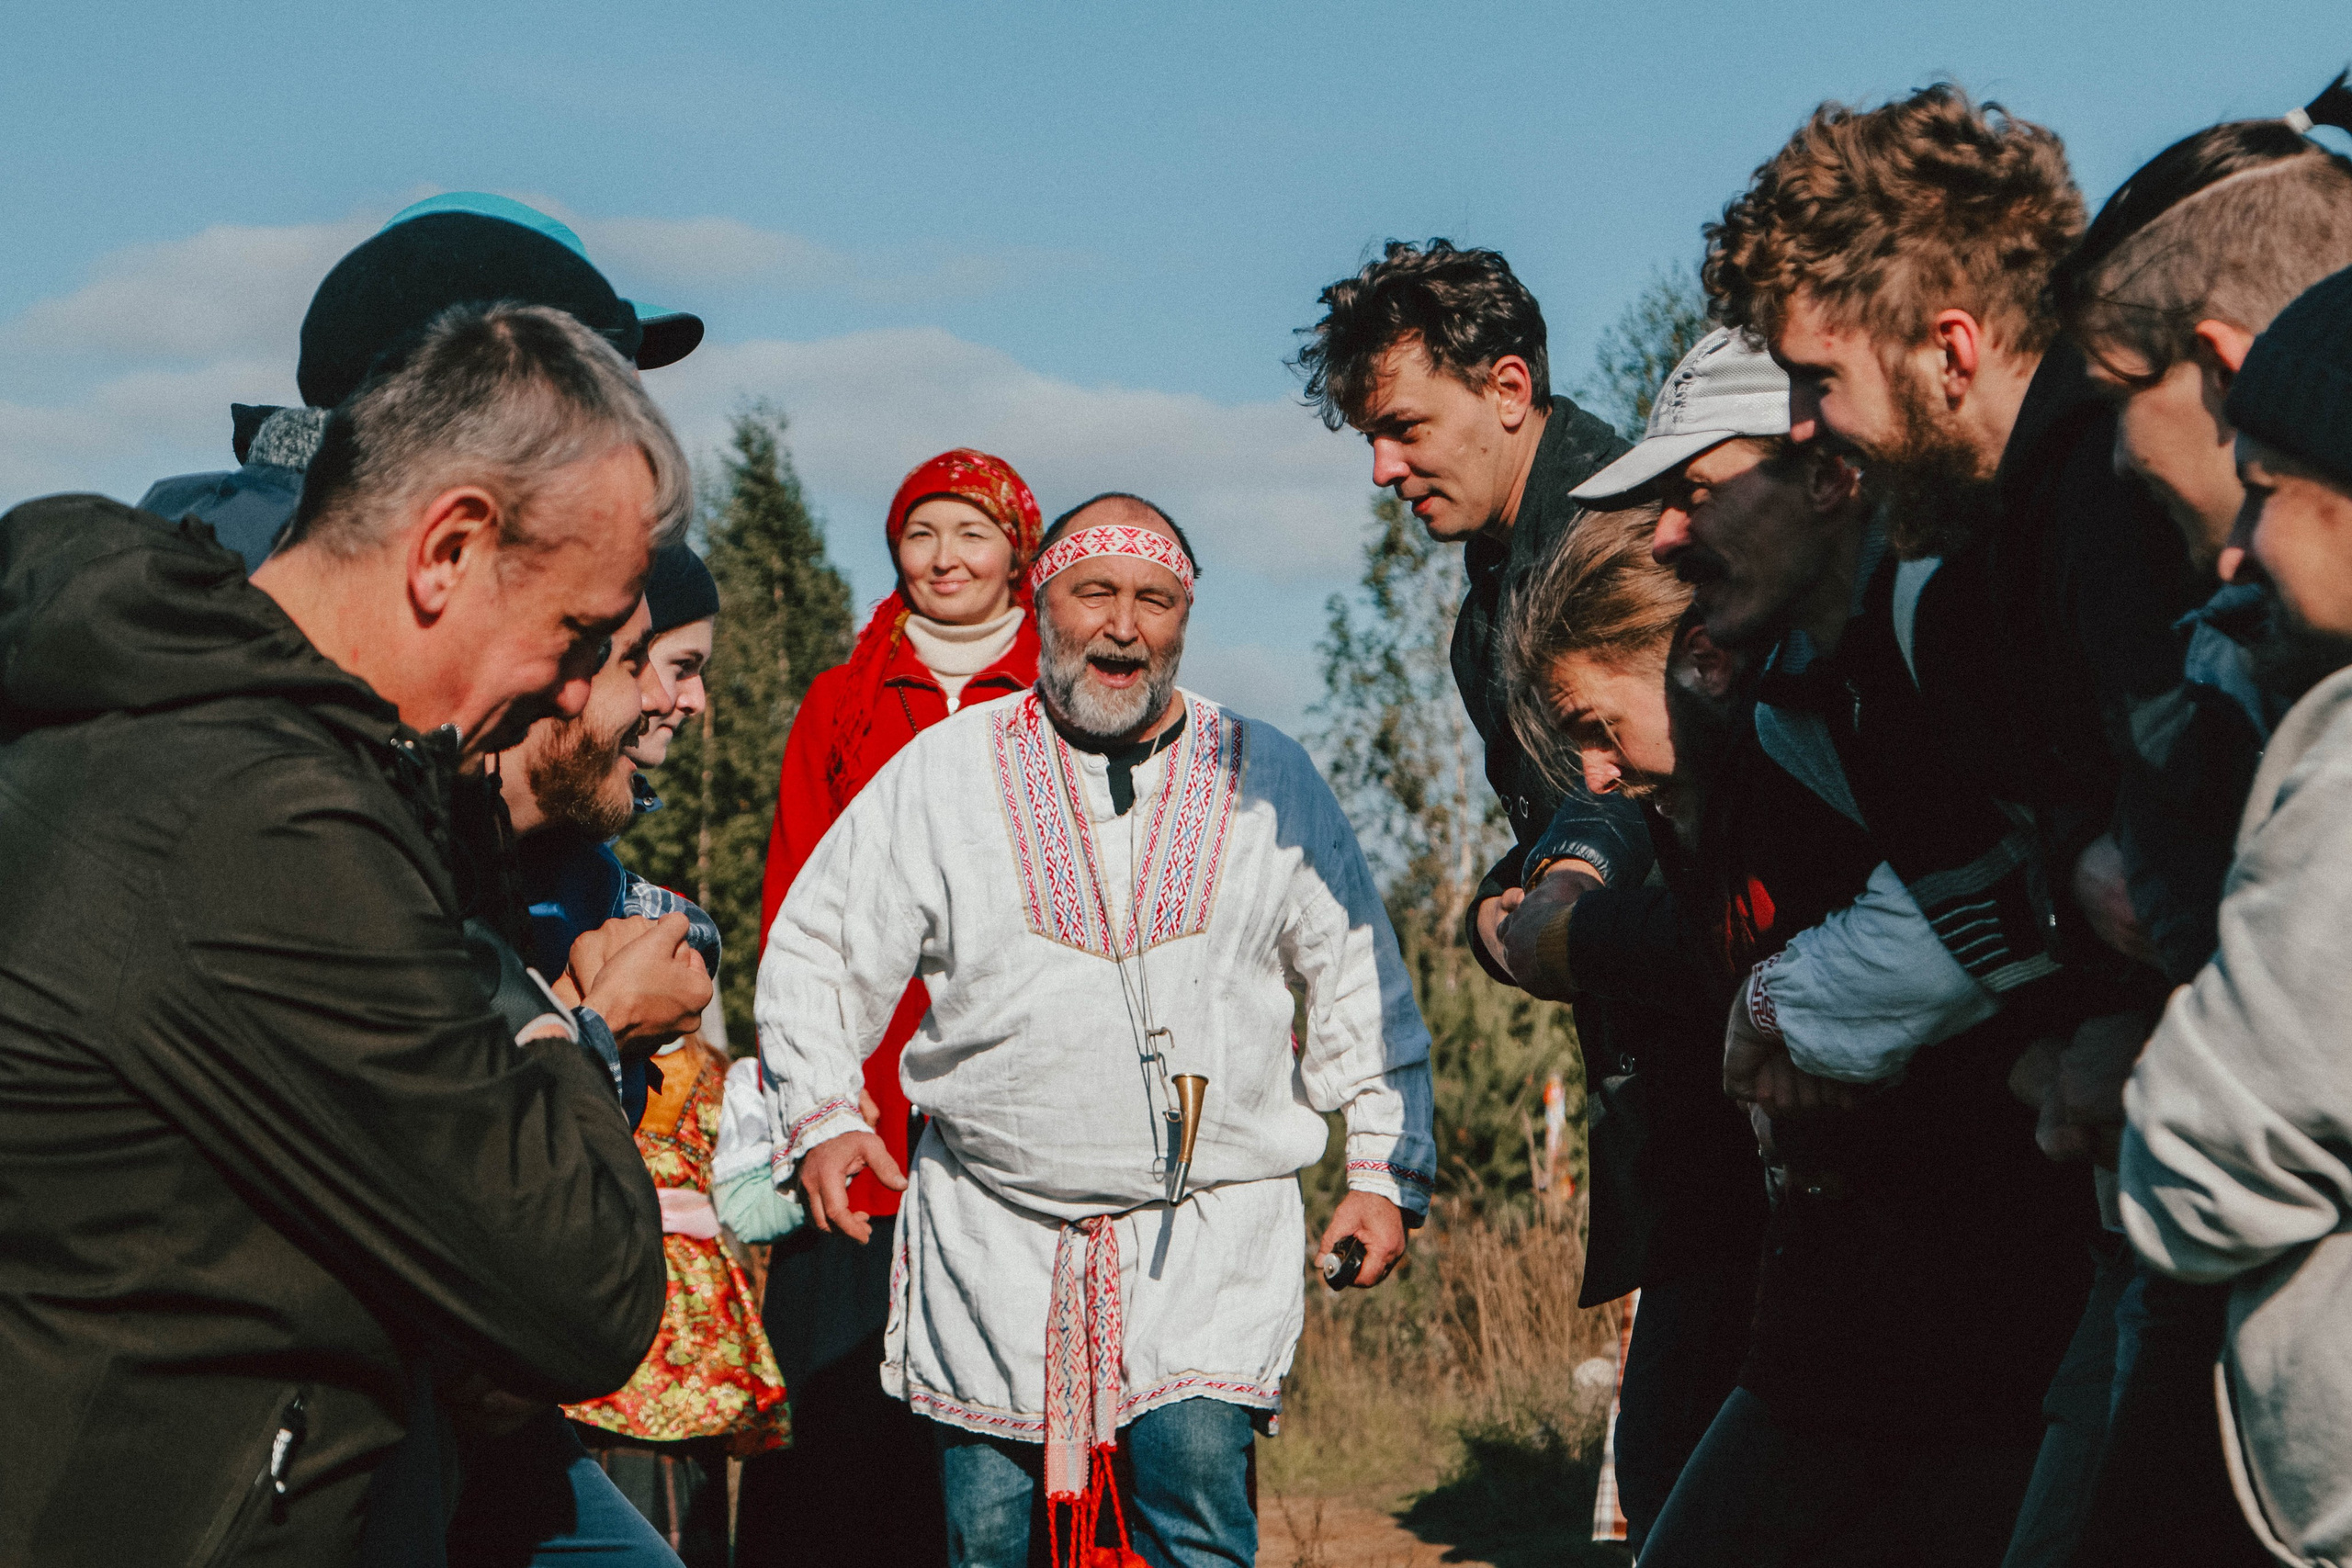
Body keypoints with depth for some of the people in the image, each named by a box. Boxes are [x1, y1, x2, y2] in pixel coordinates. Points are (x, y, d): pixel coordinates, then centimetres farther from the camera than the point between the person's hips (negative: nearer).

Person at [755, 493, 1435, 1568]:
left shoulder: (1268, 781, 7)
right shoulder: (944, 772, 5)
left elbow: (1362, 985, 12)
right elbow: (818, 951, 9)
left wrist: (1386, 1169, 6)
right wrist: (820, 1116, -4)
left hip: (1211, 1236, -1)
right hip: (994, 1231, 1)